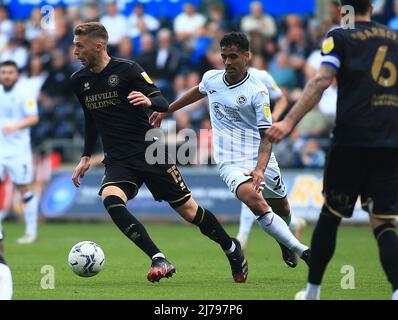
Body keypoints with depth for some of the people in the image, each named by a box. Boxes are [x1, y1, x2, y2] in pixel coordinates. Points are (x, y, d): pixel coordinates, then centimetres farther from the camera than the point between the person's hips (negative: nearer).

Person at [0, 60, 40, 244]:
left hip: (18, 148, -5)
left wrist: (15, 126, -27)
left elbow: (34, 118, -14)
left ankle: (31, 231, 8)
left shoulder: (23, 94, -7)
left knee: (24, 188, 0)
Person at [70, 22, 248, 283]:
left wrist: (148, 101, -33)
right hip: (118, 161, 4)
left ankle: (231, 249, 29)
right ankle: (159, 261, -25)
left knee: (188, 210, 2)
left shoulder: (127, 70, -10)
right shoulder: (79, 81, 6)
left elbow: (163, 104, -11)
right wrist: (86, 157, 21)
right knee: (111, 199, -28)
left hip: (151, 152, -4)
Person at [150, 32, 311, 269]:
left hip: (260, 160, 0)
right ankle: (301, 250, -26)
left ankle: (285, 243, 48)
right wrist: (165, 111, 36)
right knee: (255, 201, -27)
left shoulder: (257, 91, -11)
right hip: (231, 162, 1)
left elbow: (266, 136, -14)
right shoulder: (211, 79, 2)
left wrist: (260, 169, -29)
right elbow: (198, 92, 28)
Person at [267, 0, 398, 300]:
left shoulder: (339, 37, 3)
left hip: (351, 142, -3)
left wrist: (289, 122, -17)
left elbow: (322, 81, -12)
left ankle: (312, 291, 23)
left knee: (331, 214, 14)